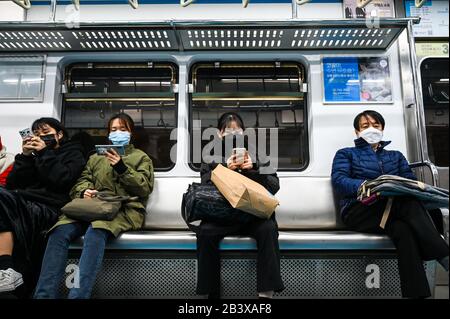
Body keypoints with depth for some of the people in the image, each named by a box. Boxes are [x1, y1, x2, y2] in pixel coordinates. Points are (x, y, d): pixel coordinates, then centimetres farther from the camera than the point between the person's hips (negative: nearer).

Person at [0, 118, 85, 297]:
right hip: (25, 205, 5)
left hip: (50, 208, -5)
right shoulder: (33, 155, 29)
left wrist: (44, 153, -1)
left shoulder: (72, 153, 14)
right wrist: (25, 156, 7)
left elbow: (61, 180, -7)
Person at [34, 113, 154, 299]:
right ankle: (44, 295, -28)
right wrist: (84, 191, -3)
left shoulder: (141, 157, 21)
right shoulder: (96, 157, 33)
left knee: (95, 232, -37)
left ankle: (78, 295, -42)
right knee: (60, 231, -27)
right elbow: (82, 180, 22)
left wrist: (121, 167, -7)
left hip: (124, 208, -4)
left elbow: (145, 188, 6)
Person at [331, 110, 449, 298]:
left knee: (402, 229, -37)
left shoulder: (396, 156, 32)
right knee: (409, 202, -34)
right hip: (358, 212, -3)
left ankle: (416, 293, -41)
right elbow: (338, 181, 1)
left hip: (395, 210, 3)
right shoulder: (346, 154, 21)